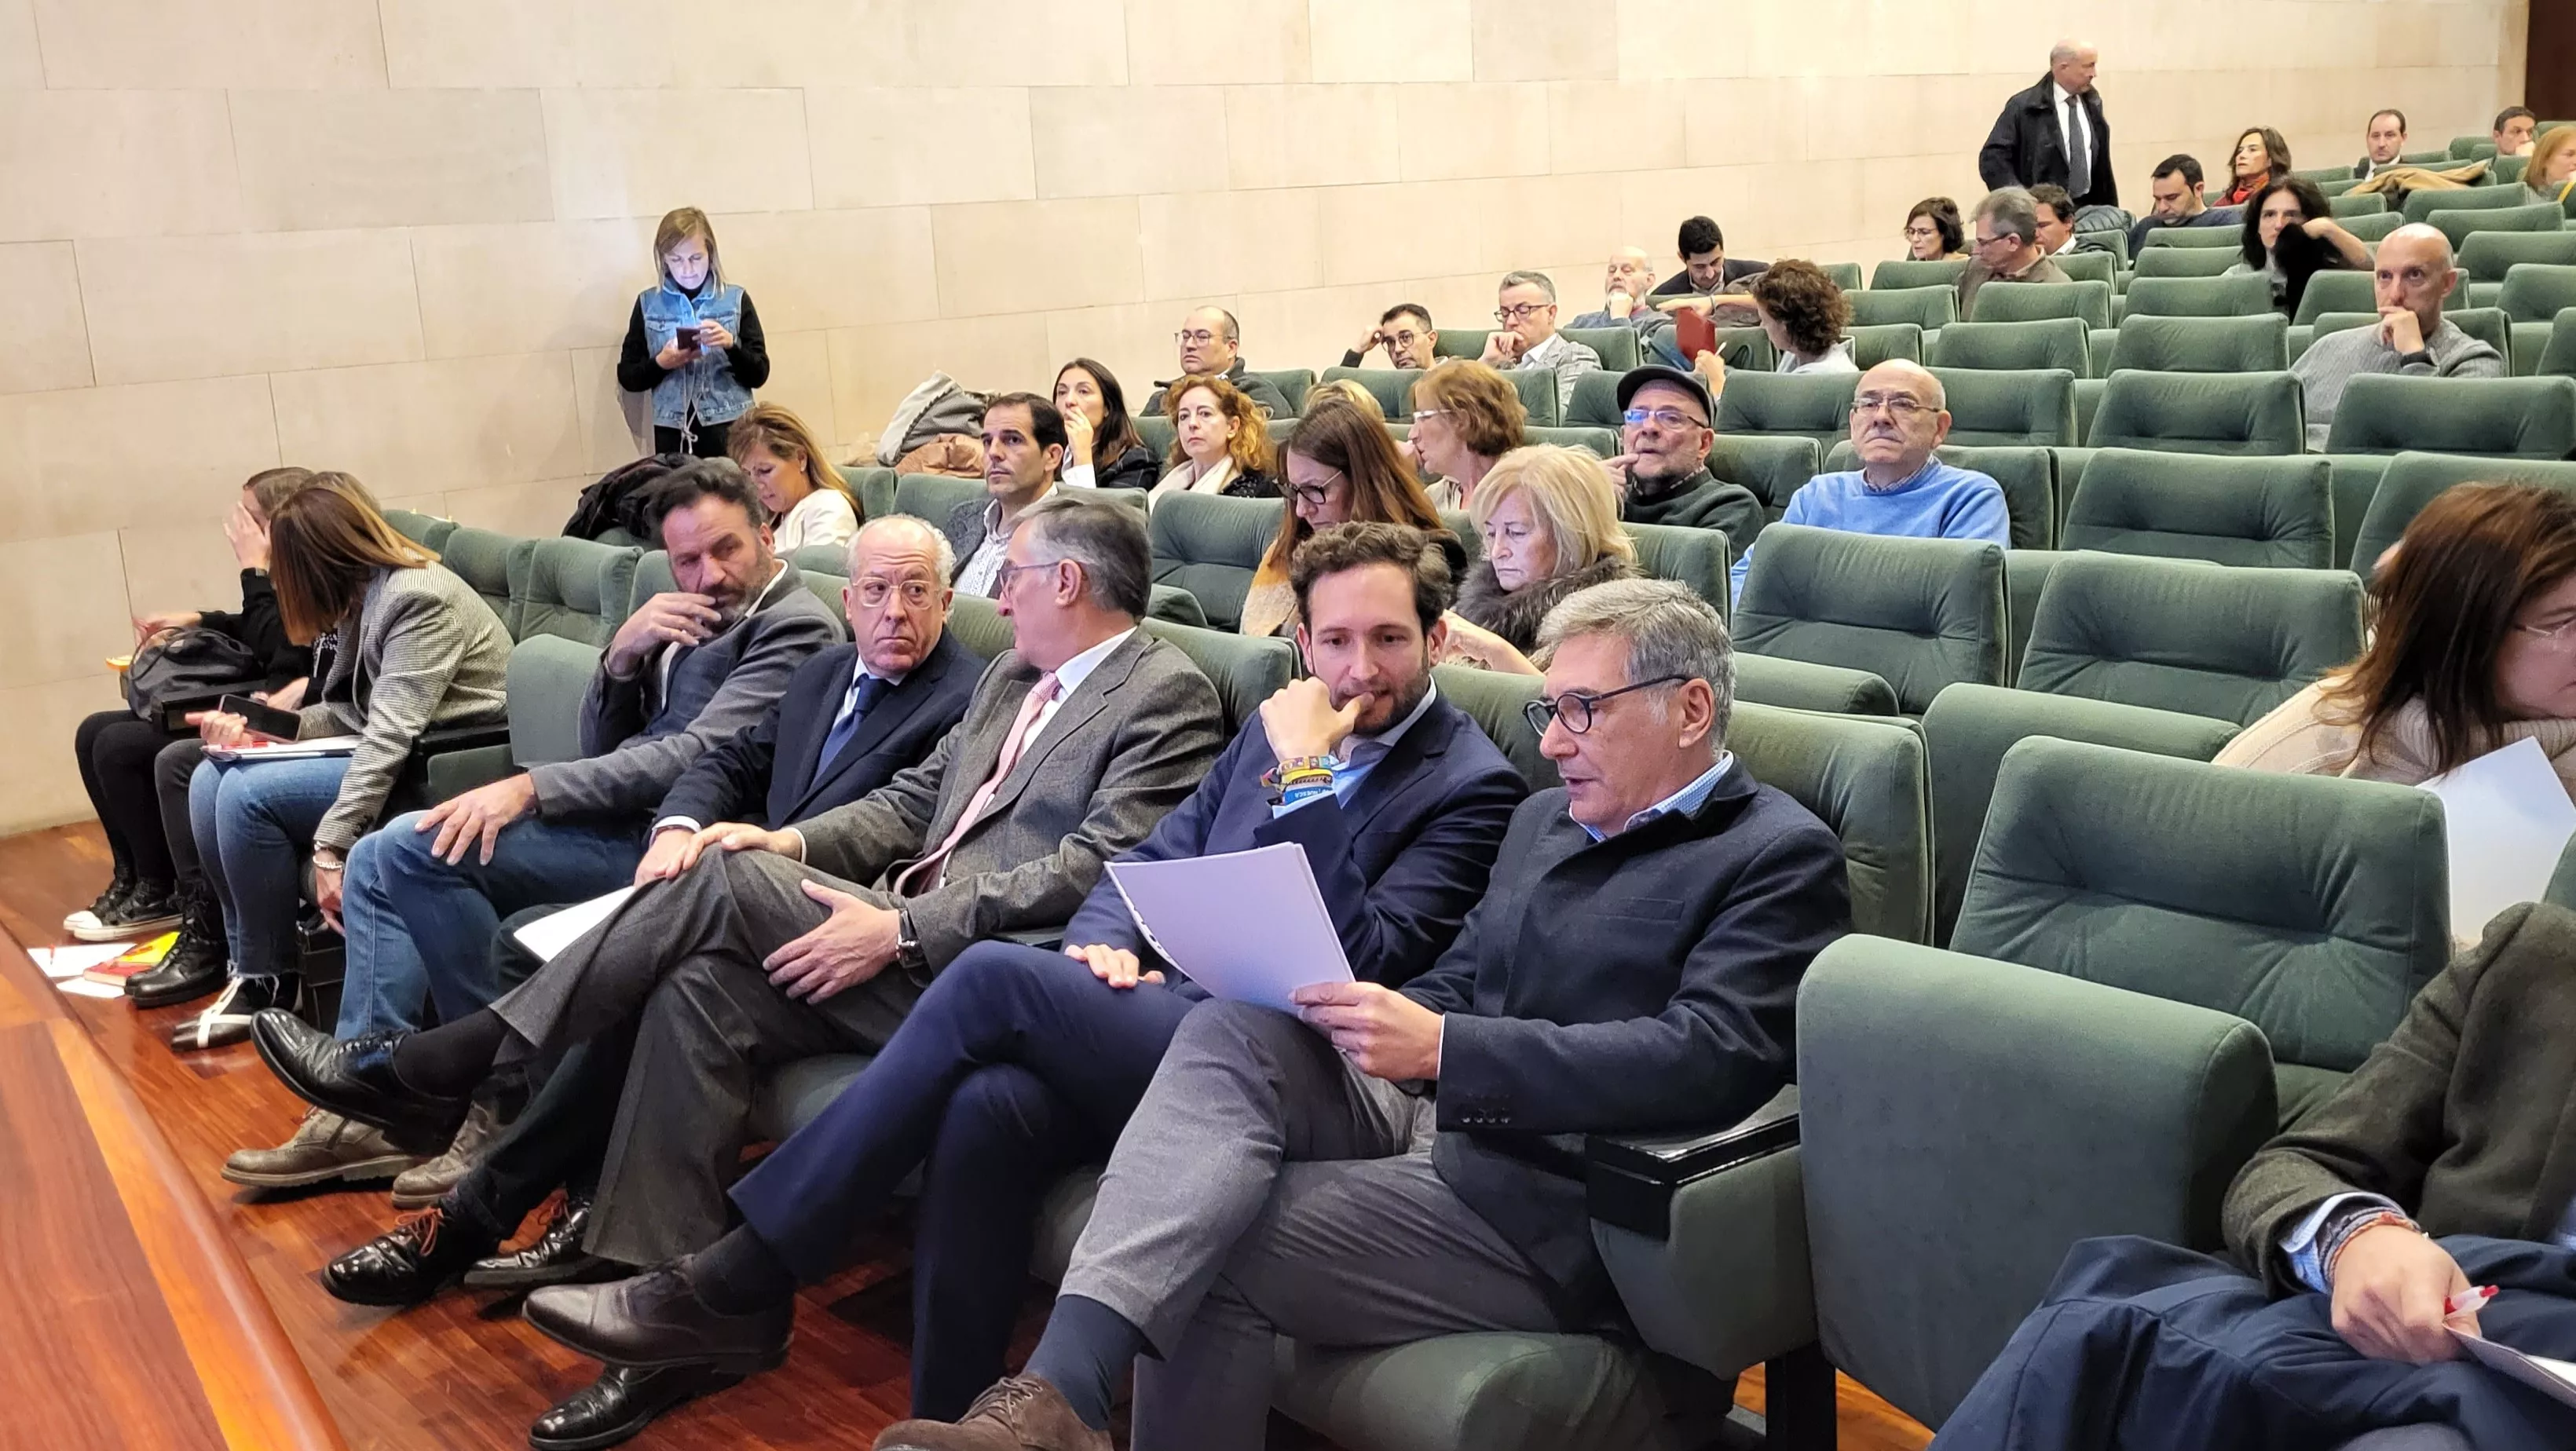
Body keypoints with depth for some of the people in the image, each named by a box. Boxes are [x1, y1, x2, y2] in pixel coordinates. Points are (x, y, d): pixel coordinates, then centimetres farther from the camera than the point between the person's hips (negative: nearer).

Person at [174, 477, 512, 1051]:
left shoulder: (417, 599, -20)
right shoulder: (366, 596, 11)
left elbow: (389, 737, -28)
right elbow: (352, 710, 9)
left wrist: (331, 847, -32)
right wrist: (266, 728, -7)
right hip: (393, 749, 10)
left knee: (248, 793, -20)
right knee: (211, 779, 0)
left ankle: (271, 982, -3)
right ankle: (246, 961, 7)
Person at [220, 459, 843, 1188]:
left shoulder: (795, 629, -9)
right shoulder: (687, 617, 17)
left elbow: (694, 755, -20)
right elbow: (602, 746, 16)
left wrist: (528, 788, -23)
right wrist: (623, 656, -4)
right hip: (621, 817, 9)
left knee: (420, 847, -20)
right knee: (378, 861, 5)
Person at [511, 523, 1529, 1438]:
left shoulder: (1471, 786, 0)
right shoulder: (1278, 728, 20)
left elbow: (1372, 961, -13)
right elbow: (1149, 861, 21)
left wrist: (1307, 774, -14)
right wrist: (1103, 944, -1)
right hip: (1158, 1013, 6)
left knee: (994, 977, -24)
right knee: (988, 1107, -28)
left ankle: (734, 1280, -15)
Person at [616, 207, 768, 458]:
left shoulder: (736, 299, 3)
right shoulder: (648, 303, 7)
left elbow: (759, 374, 2)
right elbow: (627, 377, 8)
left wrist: (731, 344, -15)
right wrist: (660, 363, -10)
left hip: (730, 430, -1)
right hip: (673, 436, 1)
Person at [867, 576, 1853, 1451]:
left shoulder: (1781, 859, -4)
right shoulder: (1548, 818, 20)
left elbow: (1707, 1061, -19)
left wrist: (1439, 1048, -26)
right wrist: (1376, 1019, -5)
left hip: (1550, 1210, -7)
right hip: (1421, 1117, 7)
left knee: (1211, 1250, -25)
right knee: (1232, 1031, -23)